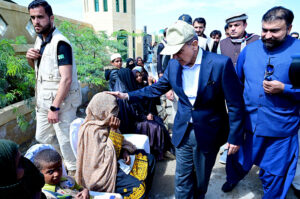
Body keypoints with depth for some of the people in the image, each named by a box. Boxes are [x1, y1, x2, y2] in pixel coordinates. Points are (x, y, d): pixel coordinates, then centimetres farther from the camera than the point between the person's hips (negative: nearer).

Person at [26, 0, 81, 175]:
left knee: (66, 141, 2)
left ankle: (75, 173, 24)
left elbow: (66, 79, -23)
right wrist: (31, 59, 0)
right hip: (43, 101, 9)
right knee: (42, 138, 20)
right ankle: (68, 156, 42)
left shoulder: (60, 43, -18)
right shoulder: (39, 39, 9)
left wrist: (55, 107, -24)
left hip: (61, 102, -9)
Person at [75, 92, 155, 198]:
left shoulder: (104, 123, 0)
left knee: (149, 159, 5)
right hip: (99, 173, -9)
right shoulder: (91, 130, -25)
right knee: (137, 187, -27)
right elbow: (104, 158, -25)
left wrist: (124, 151, -9)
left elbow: (119, 142, 13)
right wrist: (113, 131, -25)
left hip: (113, 162, 9)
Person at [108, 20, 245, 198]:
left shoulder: (221, 63, -19)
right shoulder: (174, 64, -5)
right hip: (183, 132, 3)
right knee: (182, 178, 15)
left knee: (201, 178, 19)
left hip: (208, 133, -2)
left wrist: (235, 137, -11)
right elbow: (157, 88, 6)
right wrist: (127, 95, -2)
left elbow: (235, 103, -13)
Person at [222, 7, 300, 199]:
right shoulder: (249, 49, 0)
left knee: (274, 175, 15)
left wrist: (284, 89, -23)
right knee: (237, 161, 23)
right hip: (246, 121, 3)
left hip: (280, 129, -3)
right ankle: (233, 179, 54)